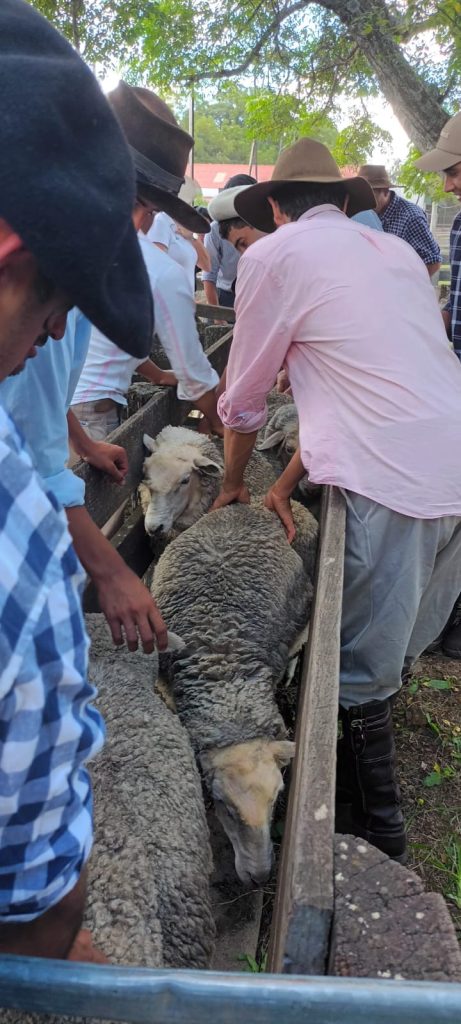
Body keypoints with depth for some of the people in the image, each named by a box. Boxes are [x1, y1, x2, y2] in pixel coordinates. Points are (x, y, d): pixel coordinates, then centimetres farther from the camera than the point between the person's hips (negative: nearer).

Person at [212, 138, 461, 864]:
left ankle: (380, 842, 22)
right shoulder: (396, 251, 23)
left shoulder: (273, 255, 4)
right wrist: (288, 482, 21)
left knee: (362, 672, 7)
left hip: (389, 484, -7)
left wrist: (233, 483, 28)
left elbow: (244, 398, 10)